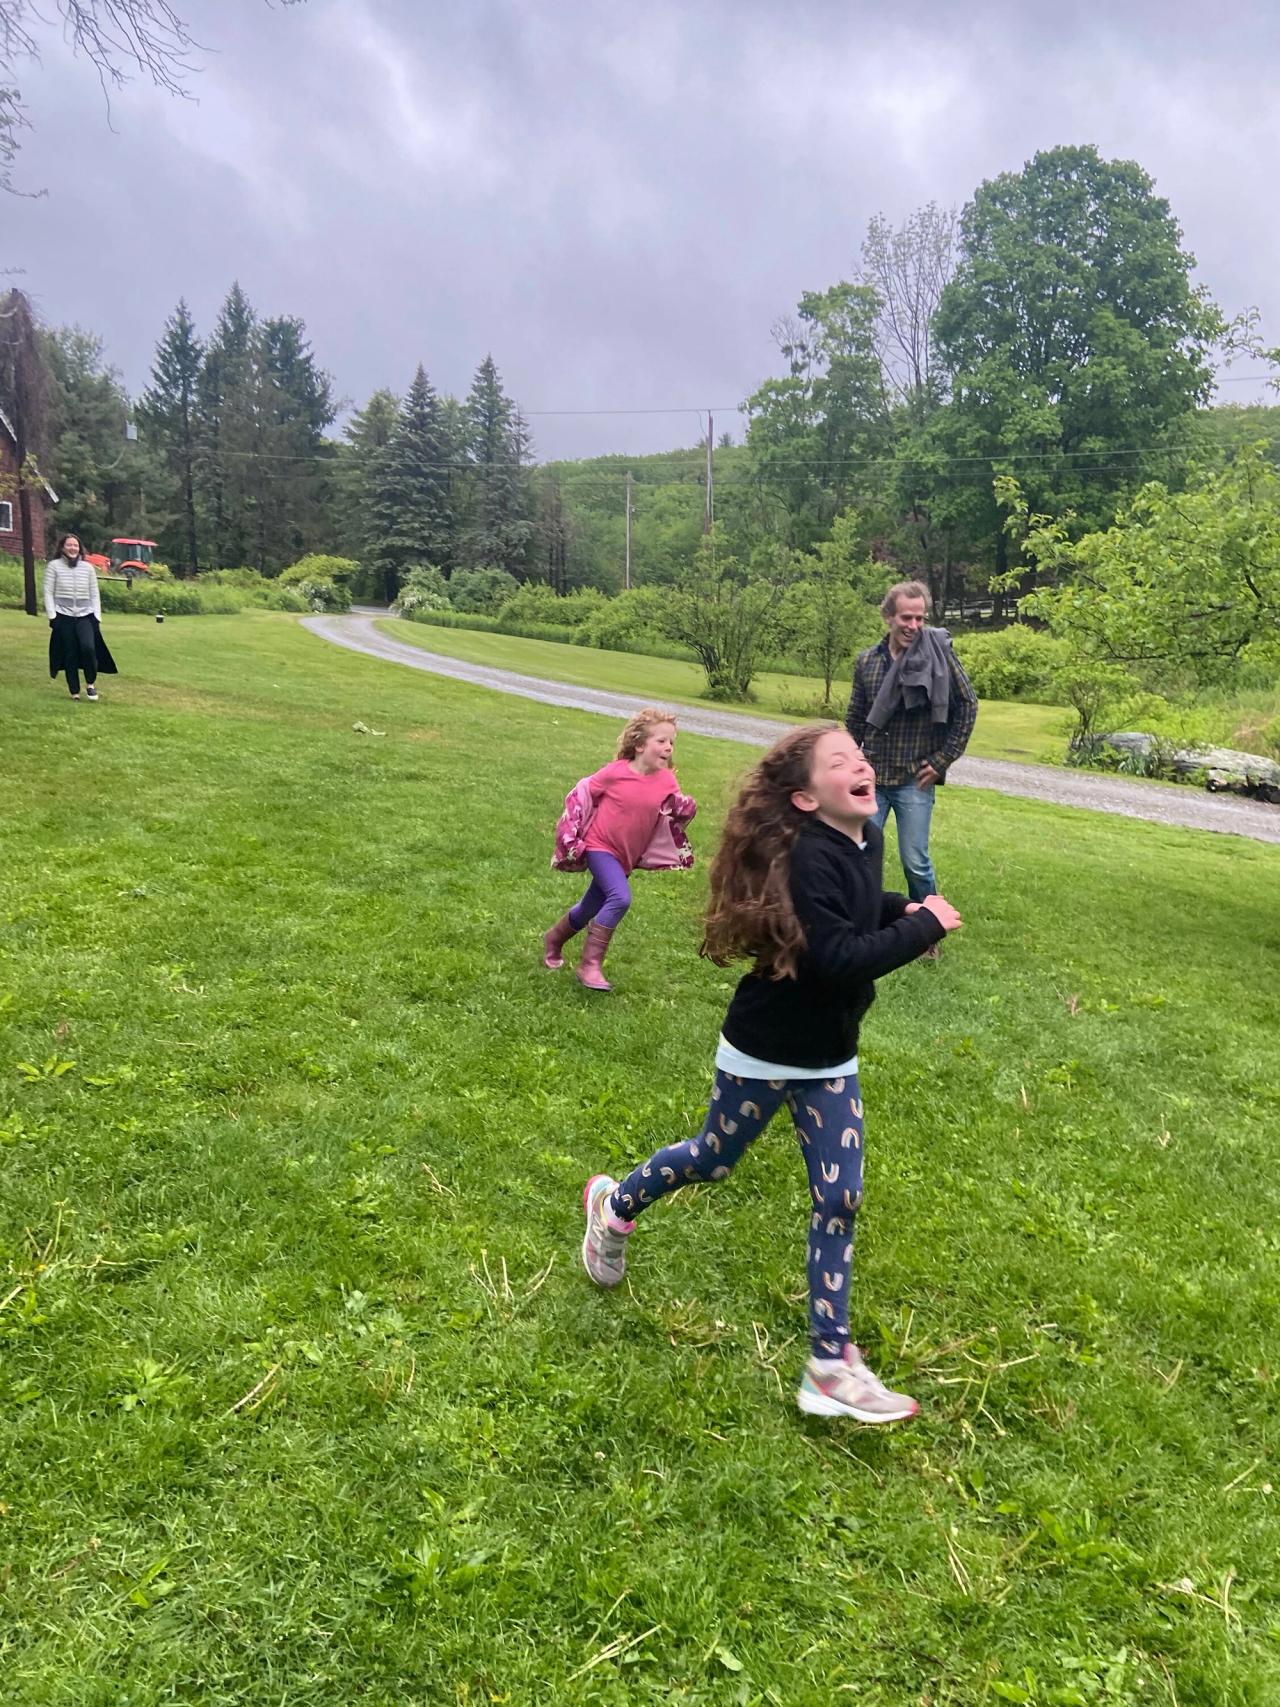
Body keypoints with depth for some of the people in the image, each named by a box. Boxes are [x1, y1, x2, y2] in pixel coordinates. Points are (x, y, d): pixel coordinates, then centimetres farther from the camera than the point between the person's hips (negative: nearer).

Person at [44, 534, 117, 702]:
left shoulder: (88, 568, 9)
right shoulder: (53, 566, 2)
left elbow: (94, 594, 11)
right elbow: (48, 593, 1)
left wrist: (97, 617, 3)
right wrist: (52, 616, -6)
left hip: (85, 615, 1)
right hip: (64, 616, -1)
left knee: (88, 648, -20)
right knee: (70, 654, 1)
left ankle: (91, 683, 0)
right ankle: (75, 691, 10)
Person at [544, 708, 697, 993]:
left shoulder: (667, 780, -7)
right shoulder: (617, 772, -17)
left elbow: (676, 814, 4)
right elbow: (582, 793, -6)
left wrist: (687, 808, -19)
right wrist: (571, 833, -9)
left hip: (627, 856, 5)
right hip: (599, 846, -5)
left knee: (590, 909, 18)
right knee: (621, 897, -27)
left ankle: (555, 938, 47)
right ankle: (590, 964, -18)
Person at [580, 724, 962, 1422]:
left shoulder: (864, 839, -1)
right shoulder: (810, 855, -27)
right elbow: (836, 958, -34)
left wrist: (901, 911, 1)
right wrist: (924, 928, -24)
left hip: (830, 1059, 7)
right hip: (765, 1053, -7)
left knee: (839, 1199, 5)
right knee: (714, 1160, 15)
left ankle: (830, 1365, 15)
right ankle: (617, 1204, 45)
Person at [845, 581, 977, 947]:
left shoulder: (939, 655, -9)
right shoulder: (867, 661, 1)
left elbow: (968, 706, -4)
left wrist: (942, 760, -5)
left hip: (914, 780, -3)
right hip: (871, 777, 3)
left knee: (916, 862, 2)